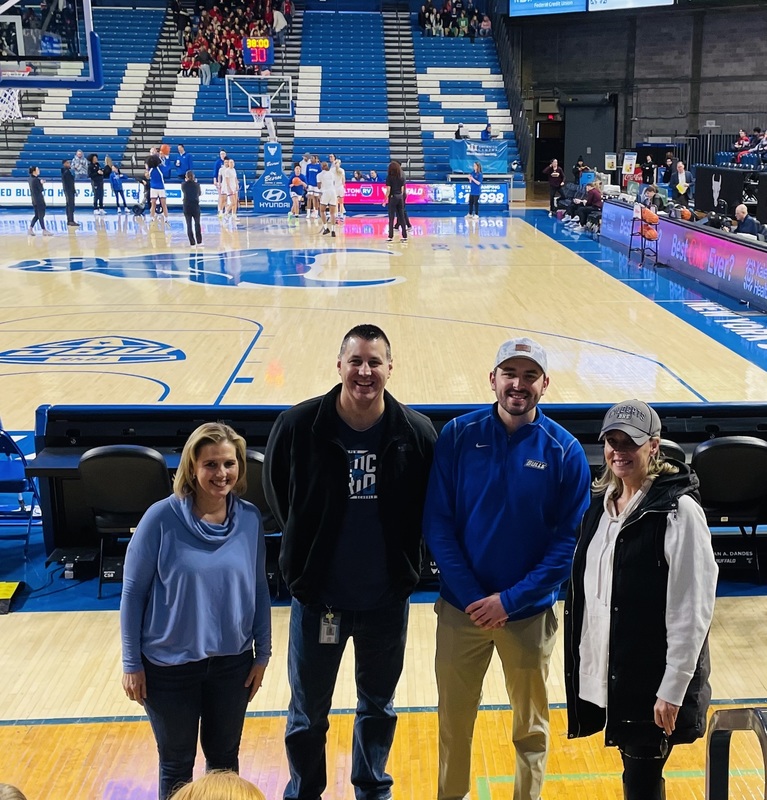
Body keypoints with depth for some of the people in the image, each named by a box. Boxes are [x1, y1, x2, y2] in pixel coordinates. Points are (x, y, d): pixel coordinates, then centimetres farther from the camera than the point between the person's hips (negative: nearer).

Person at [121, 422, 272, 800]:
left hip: (233, 662, 3)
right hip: (168, 665, -2)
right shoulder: (162, 518, -17)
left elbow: (258, 588, 3)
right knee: (177, 764, 15)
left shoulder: (250, 518, -8)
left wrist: (263, 652, 6)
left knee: (224, 756, 20)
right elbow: (133, 592, -10)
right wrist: (131, 663, -7)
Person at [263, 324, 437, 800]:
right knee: (308, 715, 15)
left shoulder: (417, 432, -11)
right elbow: (276, 494, 1)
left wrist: (402, 560, -1)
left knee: (379, 706, 22)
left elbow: (430, 507, 2)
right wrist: (307, 554, 3)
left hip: (388, 600, 1)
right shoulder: (298, 425, -14)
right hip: (318, 598, -1)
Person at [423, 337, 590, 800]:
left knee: (531, 727, 16)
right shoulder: (459, 436, -7)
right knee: (454, 718, 15)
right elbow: (437, 522, -7)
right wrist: (471, 596, -14)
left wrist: (510, 599, -15)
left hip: (531, 612, 0)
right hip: (461, 607, 1)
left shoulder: (564, 450, -8)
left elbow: (570, 539, -8)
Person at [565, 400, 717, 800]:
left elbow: (693, 608, -16)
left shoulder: (679, 511, -15)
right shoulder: (601, 503, 7)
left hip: (652, 677, -6)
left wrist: (673, 688, -17)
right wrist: (581, 659, 13)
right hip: (605, 670, 6)